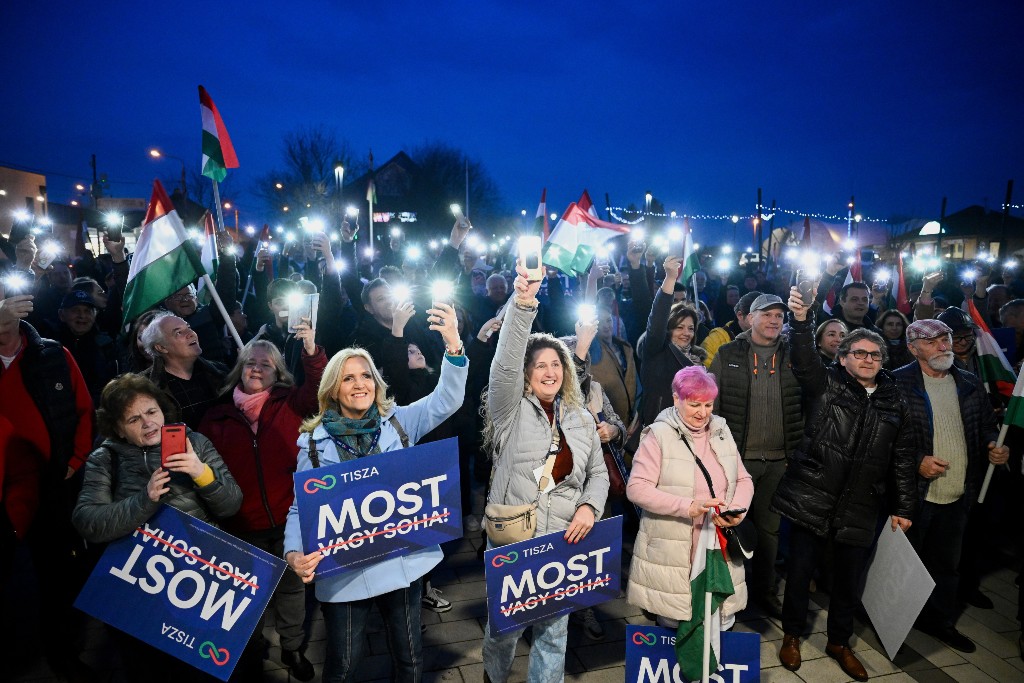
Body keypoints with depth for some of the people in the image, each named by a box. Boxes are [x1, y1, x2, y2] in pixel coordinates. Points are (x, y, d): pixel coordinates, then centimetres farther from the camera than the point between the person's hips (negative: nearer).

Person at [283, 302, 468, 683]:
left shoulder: (398, 422, -1)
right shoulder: (315, 442, -2)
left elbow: (447, 400, -14)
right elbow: (302, 508, 1)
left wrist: (453, 345, -30)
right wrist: (294, 554, -18)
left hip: (403, 562, 1)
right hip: (343, 571, -1)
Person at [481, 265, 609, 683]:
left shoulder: (581, 418, 7)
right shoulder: (511, 410, -6)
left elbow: (598, 473, 13)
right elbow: (505, 364, -24)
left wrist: (590, 506, -8)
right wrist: (522, 304, -35)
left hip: (564, 541, 3)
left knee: (554, 631, 12)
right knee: (506, 625, 14)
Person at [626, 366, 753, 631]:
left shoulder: (721, 432, 11)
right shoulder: (659, 435, -8)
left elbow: (744, 480, 14)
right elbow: (636, 488, -14)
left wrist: (737, 510, -7)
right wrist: (688, 507, -21)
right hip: (673, 553, -4)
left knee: (722, 625, 7)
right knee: (672, 625, 6)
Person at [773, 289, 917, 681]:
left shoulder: (894, 403, 8)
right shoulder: (826, 384, -2)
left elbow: (902, 459, 13)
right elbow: (804, 359, -22)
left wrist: (904, 507, 11)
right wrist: (801, 320, -40)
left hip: (860, 510, 3)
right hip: (811, 500, -3)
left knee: (849, 580, 15)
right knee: (800, 571, 8)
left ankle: (839, 642, 37)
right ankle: (792, 635, 30)